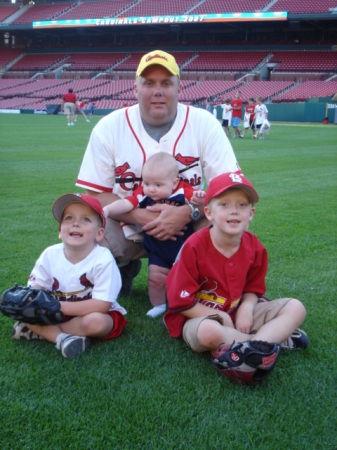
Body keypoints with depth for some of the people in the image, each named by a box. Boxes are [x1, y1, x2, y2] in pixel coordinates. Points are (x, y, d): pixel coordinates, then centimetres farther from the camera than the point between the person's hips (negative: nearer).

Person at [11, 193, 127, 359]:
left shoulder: (103, 259, -24)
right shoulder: (50, 255, -11)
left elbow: (101, 305, -27)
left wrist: (58, 306, -30)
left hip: (93, 314, -4)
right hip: (59, 314, 4)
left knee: (95, 322, -36)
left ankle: (42, 331, -15)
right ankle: (62, 338, -24)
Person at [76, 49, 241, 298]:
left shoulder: (204, 123, -9)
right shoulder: (109, 127, -8)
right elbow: (96, 194, -8)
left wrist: (187, 213, -29)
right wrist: (141, 216, -25)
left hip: (189, 225, 0)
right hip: (129, 225, 1)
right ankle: (125, 268, 13)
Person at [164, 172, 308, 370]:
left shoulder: (254, 247, -5)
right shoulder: (194, 247, -19)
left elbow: (253, 287, 8)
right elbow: (181, 302, -16)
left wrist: (246, 309, -15)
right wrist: (219, 316, -16)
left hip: (237, 314, 5)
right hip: (198, 318, -5)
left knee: (296, 307, -5)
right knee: (210, 331, -42)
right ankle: (275, 337, -18)